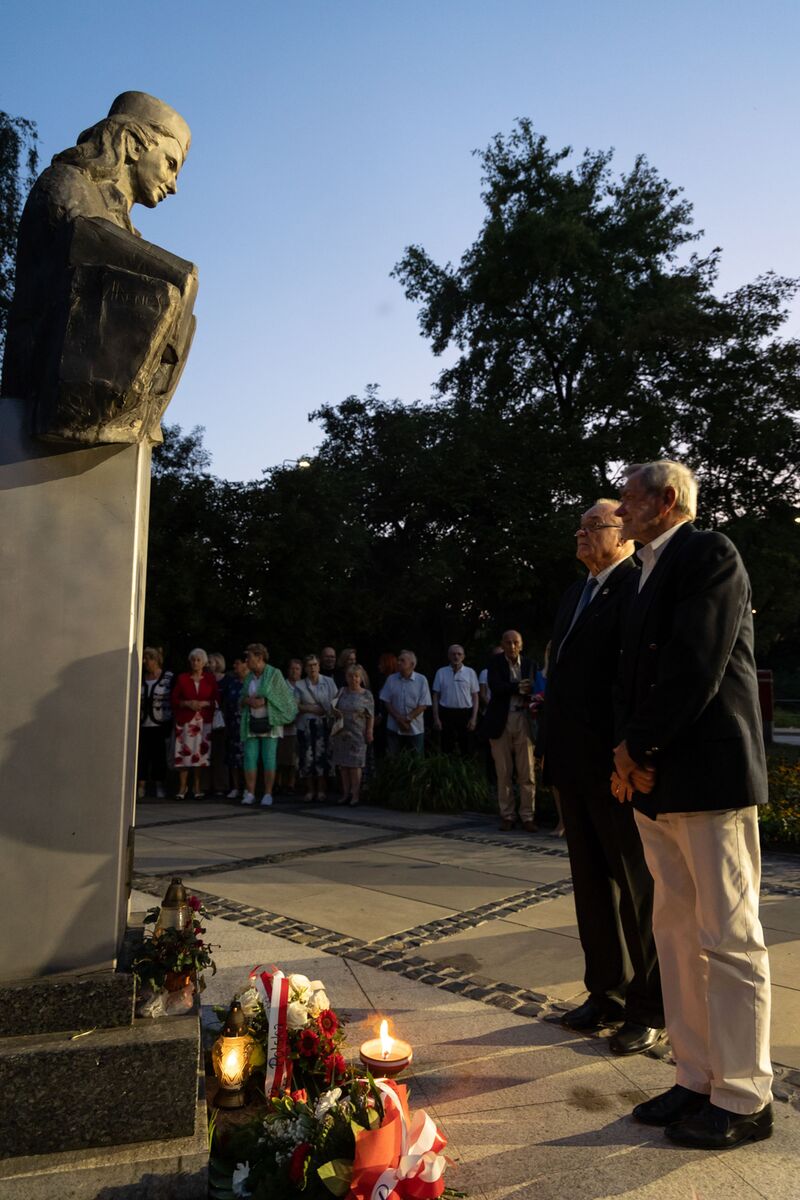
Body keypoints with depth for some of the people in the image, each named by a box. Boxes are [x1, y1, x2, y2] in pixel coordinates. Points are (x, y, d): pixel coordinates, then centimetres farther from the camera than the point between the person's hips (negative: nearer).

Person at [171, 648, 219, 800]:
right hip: (185, 719, 0)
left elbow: (217, 699, 7)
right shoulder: (182, 678, 7)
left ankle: (197, 787, 10)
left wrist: (204, 703, -10)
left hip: (204, 720, 0)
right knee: (184, 752, -6)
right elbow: (174, 699, 5)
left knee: (200, 752, -1)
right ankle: (182, 787, 0)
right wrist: (187, 703, -10)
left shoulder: (210, 678, 8)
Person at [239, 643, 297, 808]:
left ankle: (268, 795, 3)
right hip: (251, 722, 5)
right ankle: (250, 794, 8)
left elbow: (285, 697, -7)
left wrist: (264, 701, -15)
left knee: (269, 758, -3)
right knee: (250, 757, 0)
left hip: (269, 722, -5)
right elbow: (241, 700, 17)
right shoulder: (249, 677, 12)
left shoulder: (274, 674, -5)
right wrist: (248, 700, -6)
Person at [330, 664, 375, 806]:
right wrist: (335, 712, -8)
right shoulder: (342, 692, 9)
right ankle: (346, 793, 14)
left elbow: (370, 716, -1)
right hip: (341, 733, 4)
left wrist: (369, 731, -8)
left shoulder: (366, 695, 0)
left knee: (355, 765, -3)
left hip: (357, 734, -3)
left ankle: (355, 794, 3)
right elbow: (334, 708, 13)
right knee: (343, 764, 6)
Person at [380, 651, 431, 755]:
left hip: (415, 729, -1)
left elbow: (423, 705, -7)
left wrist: (408, 718, -15)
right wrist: (398, 719, -11)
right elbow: (386, 701, 1)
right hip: (394, 728, 1)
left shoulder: (421, 680, -5)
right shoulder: (391, 679, 0)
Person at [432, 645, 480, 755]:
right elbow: (436, 696, 6)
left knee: (466, 748, 6)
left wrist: (474, 718, -3)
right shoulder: (441, 672, 2)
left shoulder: (470, 672, 1)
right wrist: (436, 718, 0)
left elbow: (475, 696, 4)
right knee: (447, 748, 6)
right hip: (446, 713, 0)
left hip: (465, 713, 0)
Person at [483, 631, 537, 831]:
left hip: (523, 720, 1)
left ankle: (527, 816, 8)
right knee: (503, 773, 4)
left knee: (527, 773, 0)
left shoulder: (529, 664, 8)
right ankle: (506, 816, 13)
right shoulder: (495, 662, 3)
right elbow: (495, 687, -10)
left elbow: (532, 689, 4)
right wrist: (518, 688, -14)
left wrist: (531, 700, -17)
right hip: (501, 721, -1)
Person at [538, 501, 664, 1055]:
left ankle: (651, 1009, 20)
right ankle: (608, 993, 30)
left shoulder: (641, 589, -10)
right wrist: (549, 745, 12)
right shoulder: (577, 593, 16)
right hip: (573, 762, 8)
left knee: (636, 887, 5)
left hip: (617, 765, -8)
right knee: (592, 883, 16)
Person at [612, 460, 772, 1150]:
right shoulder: (652, 572, 18)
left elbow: (696, 667, -19)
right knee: (678, 933, 14)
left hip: (708, 775, -9)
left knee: (729, 938, 2)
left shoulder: (709, 552, -9)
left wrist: (637, 750, -10)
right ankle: (697, 1080, 26)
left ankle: (743, 1100, 15)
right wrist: (631, 754, 0)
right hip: (655, 781, 9)